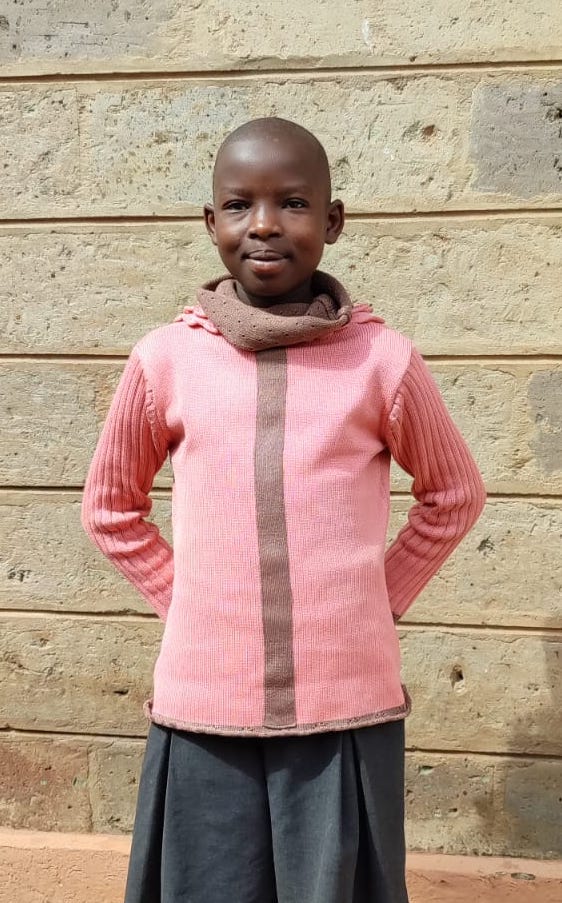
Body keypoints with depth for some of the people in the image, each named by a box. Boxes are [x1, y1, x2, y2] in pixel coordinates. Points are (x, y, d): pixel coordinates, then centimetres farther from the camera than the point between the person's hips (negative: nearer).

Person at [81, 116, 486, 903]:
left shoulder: (382, 359, -4)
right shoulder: (165, 359, -2)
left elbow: (454, 493, 10)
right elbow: (109, 506, 12)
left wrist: (382, 599, 4)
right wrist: (183, 602, 4)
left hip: (349, 704, 0)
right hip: (203, 708, 1)